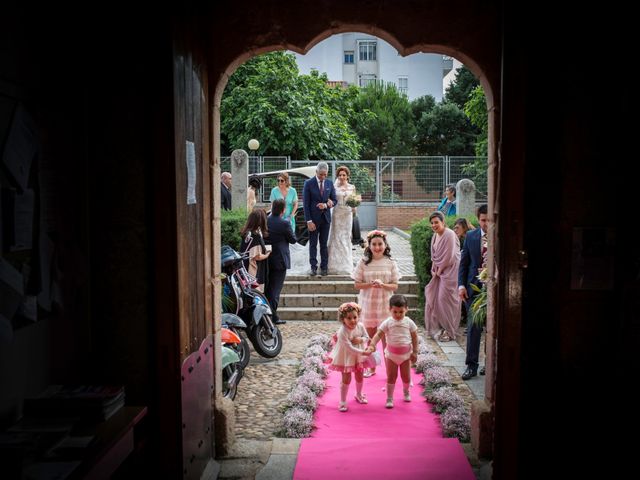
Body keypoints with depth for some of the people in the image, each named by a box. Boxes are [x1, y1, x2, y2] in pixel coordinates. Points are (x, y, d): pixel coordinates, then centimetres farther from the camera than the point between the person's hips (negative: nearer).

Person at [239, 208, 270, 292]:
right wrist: (267, 255, -4)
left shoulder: (246, 233, 7)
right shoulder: (256, 236, -20)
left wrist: (264, 251, 10)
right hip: (255, 273, -9)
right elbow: (257, 256, -21)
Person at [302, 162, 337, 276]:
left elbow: (334, 200, 9)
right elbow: (306, 204, -7)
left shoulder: (329, 183, 5)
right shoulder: (309, 183, -6)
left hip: (325, 218, 3)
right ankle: (313, 267, 7)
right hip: (313, 218, -3)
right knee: (313, 244, 2)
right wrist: (309, 221, -13)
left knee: (324, 244, 6)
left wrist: (326, 205, -13)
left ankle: (324, 267, 11)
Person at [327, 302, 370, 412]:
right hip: (346, 358, -5)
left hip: (358, 357, 6)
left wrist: (360, 339, -25)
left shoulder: (360, 326, -16)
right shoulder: (342, 332, -33)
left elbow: (367, 338, -3)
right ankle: (343, 402, 16)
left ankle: (359, 395, 45)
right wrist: (363, 352, -33)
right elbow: (350, 348, -33)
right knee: (346, 379, 1)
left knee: (359, 377, 20)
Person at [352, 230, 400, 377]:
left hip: (385, 305, 0)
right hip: (368, 304, 0)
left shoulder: (391, 263, -3)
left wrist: (383, 285, -22)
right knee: (370, 337, 11)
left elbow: (395, 286, -3)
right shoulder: (363, 262, -5)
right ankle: (371, 367, 25)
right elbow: (357, 285, -3)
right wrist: (370, 284, -21)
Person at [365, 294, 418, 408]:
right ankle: (389, 398, 15)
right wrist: (372, 345, -30)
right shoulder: (387, 323, -10)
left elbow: (415, 337, -1)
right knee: (391, 377, 5)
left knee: (406, 376, 13)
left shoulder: (409, 322, -7)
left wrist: (415, 352, -3)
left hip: (406, 354, 1)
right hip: (391, 354, -1)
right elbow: (378, 335, -15)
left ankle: (406, 392, 41)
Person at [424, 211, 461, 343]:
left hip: (450, 271, -9)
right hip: (439, 271, 9)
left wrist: (439, 270, -10)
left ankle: (449, 332, 5)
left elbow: (449, 256, -18)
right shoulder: (435, 236, 10)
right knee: (433, 298, 9)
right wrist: (434, 270, 5)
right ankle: (437, 328, 20)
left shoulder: (449, 235, -17)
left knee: (445, 299, -5)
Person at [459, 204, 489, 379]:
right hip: (474, 287, 2)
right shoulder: (471, 236, 4)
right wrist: (461, 284, -1)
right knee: (473, 327, 3)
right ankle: (471, 365, 10)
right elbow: (464, 262, 8)